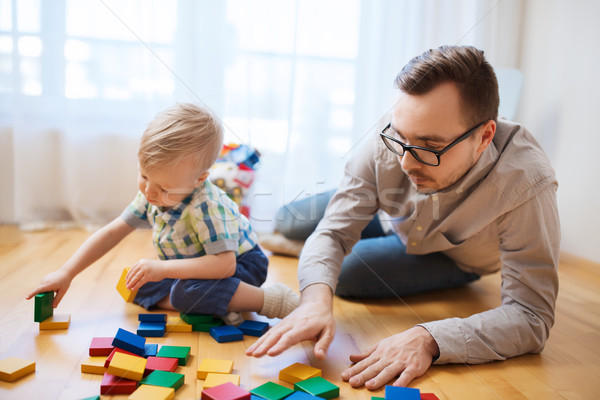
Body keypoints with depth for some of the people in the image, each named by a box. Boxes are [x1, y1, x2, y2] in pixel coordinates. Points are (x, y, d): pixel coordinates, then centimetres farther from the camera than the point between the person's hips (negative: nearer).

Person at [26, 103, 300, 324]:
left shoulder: (206, 206, -33)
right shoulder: (150, 196, -9)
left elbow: (224, 263, -39)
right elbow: (111, 233, -2)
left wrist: (163, 268, -40)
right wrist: (66, 273, -8)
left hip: (240, 264, -9)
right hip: (191, 268, 9)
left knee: (188, 290, -36)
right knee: (139, 287, -6)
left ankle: (269, 300, -25)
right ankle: (215, 304, -13)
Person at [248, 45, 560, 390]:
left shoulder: (526, 184, -45)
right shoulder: (395, 136, -36)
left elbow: (532, 316, -41)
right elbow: (334, 232, -30)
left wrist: (429, 339, -56)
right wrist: (316, 299, -51)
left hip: (453, 258, -2)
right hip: (391, 217, 3)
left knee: (347, 273, -20)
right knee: (288, 220, 8)